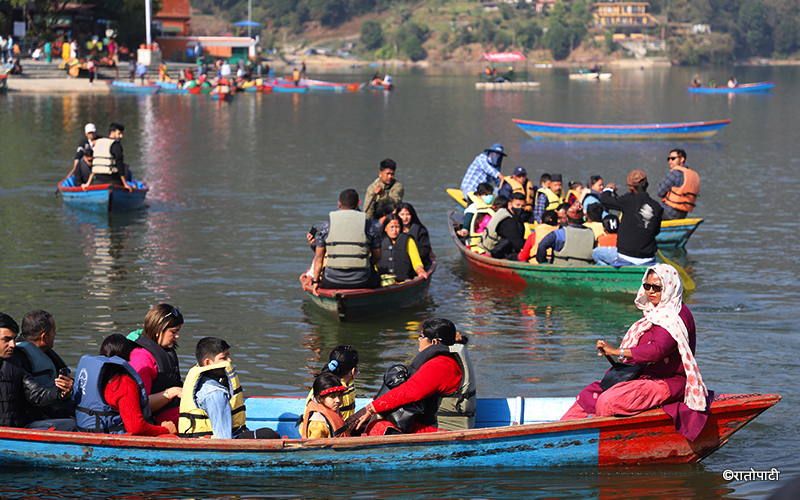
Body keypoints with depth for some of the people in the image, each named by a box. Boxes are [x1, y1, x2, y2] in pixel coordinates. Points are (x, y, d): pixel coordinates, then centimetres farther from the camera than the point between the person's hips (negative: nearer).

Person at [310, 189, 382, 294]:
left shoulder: (326, 226, 2)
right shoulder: (370, 226, 1)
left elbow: (318, 257, 3)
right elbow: (377, 256, 9)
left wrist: (315, 281, 10)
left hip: (332, 282, 1)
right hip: (361, 283, -1)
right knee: (377, 278, 30)